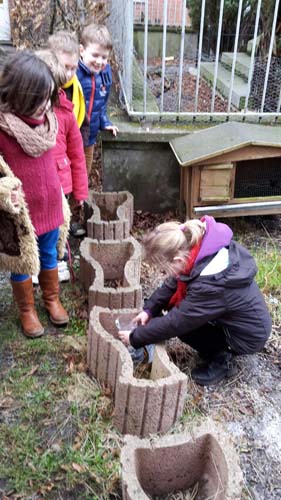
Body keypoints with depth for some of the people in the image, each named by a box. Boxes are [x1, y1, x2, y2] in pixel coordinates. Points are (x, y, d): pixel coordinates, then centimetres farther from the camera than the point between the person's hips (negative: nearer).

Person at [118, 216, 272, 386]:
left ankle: (221, 360, 2)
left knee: (179, 318, -13)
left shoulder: (209, 285, -37)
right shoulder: (202, 249, -15)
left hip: (249, 336, -8)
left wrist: (135, 338, -13)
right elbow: (173, 283, 1)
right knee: (175, 305, 4)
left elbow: (174, 322, -26)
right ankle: (219, 349, 13)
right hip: (240, 316, 8)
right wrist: (149, 309, -6)